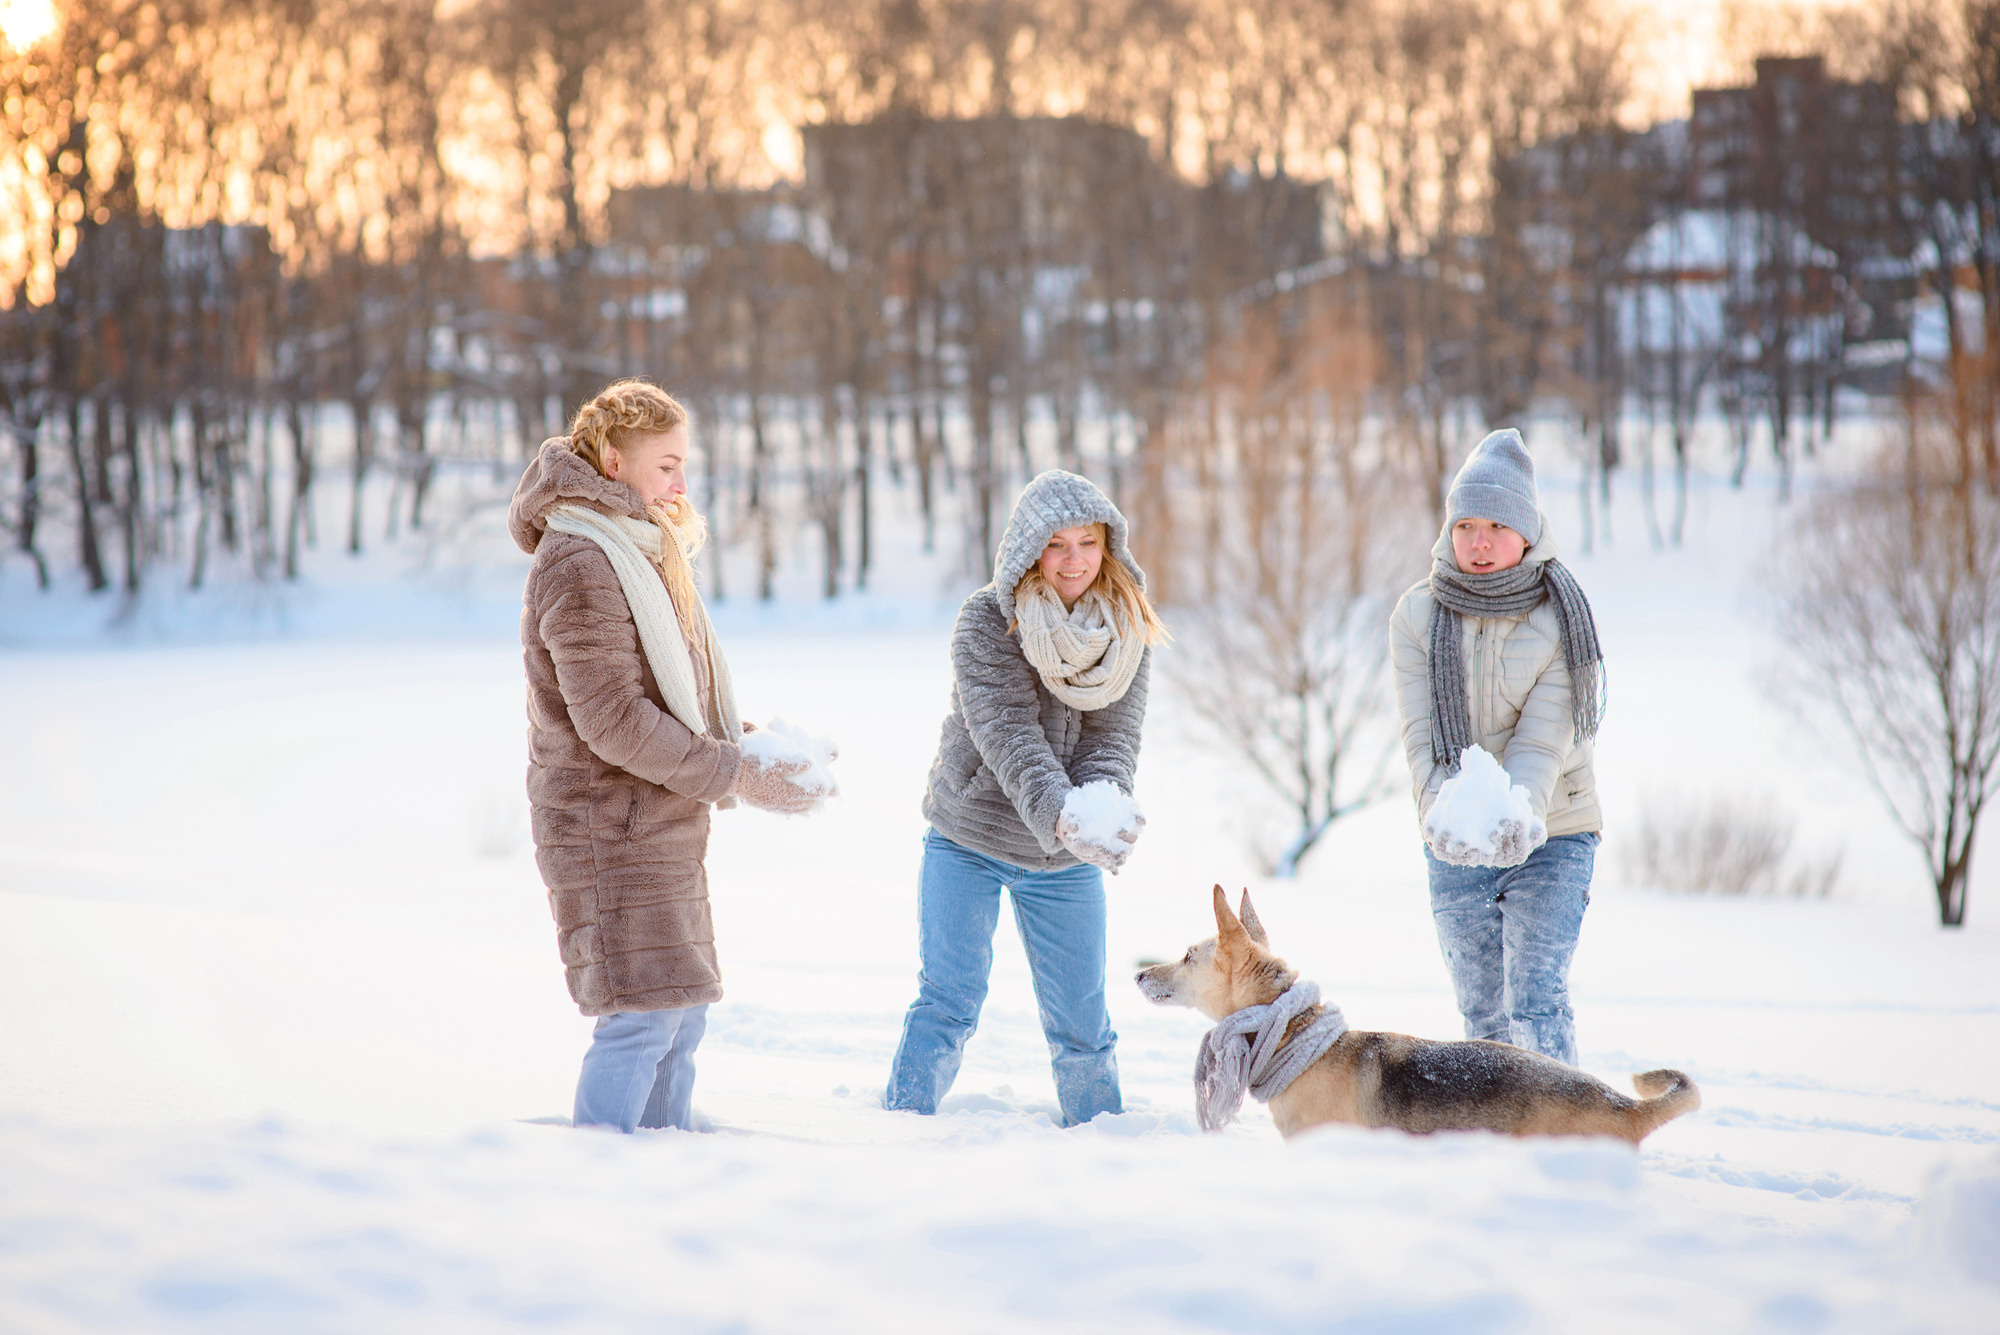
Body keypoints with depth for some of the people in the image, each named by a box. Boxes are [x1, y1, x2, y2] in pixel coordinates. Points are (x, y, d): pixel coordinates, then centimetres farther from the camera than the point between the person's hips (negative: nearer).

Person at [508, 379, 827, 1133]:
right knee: (642, 1017, -12)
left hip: (663, 824, 10)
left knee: (682, 1019, 13)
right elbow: (613, 720, -22)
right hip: (609, 826, -10)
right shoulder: (579, 567, -17)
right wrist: (736, 775, -19)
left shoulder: (643, 550, 15)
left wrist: (754, 744, 5)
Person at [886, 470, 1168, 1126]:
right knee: (949, 999, -10)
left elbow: (1114, 735, -11)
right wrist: (1061, 815, -42)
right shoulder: (986, 621, -18)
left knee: (1080, 1017, 9)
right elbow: (1010, 738, -27)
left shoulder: (1129, 628, -5)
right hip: (968, 838, -3)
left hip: (1066, 862, 3)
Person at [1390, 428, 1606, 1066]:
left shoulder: (1562, 618, -7)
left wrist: (1519, 812, -33)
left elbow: (1542, 739, -14)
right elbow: (1424, 736, -9)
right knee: (1483, 1013, 5)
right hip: (1456, 846, 2)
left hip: (1550, 833, -2)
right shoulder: (1417, 616, -2)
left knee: (1536, 1000, -14)